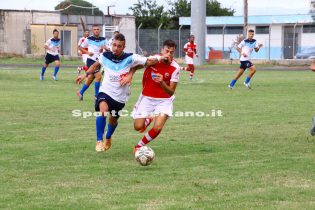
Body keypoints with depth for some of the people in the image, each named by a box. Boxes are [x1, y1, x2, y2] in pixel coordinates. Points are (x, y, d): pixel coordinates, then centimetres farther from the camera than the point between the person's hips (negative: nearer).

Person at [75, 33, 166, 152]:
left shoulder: (130, 58, -16)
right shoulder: (105, 56, -8)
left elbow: (151, 61, -17)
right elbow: (96, 65, 15)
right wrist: (85, 75, 13)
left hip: (120, 97, 1)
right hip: (105, 92, -1)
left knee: (113, 119, 20)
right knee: (103, 110, -32)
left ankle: (108, 138, 55)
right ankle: (99, 140, -21)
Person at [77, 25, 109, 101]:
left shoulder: (103, 40, 7)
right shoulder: (89, 39, -2)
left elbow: (108, 50, 12)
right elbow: (81, 47, 7)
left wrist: (105, 48, -11)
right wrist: (87, 52, -10)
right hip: (91, 60, -5)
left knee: (90, 78, 13)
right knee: (98, 76, -18)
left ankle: (80, 93, 31)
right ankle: (97, 96, -9)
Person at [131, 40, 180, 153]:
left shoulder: (175, 68, -17)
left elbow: (171, 92, -17)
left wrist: (162, 83, -35)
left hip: (164, 100, -1)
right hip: (147, 98, 1)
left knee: (157, 128, -20)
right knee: (138, 127, -4)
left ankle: (139, 146, 7)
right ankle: (148, 119, 34)